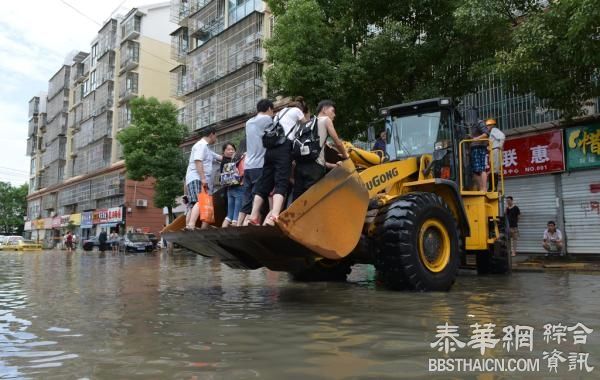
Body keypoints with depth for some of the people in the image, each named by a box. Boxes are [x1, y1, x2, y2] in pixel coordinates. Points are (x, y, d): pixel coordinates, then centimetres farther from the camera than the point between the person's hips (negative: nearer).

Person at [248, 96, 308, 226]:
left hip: (271, 148, 7)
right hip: (284, 148, -7)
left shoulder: (281, 112, 33)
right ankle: (274, 216, -36)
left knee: (265, 182, 6)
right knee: (282, 182, -17)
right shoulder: (297, 110, 14)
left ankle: (254, 216, 3)